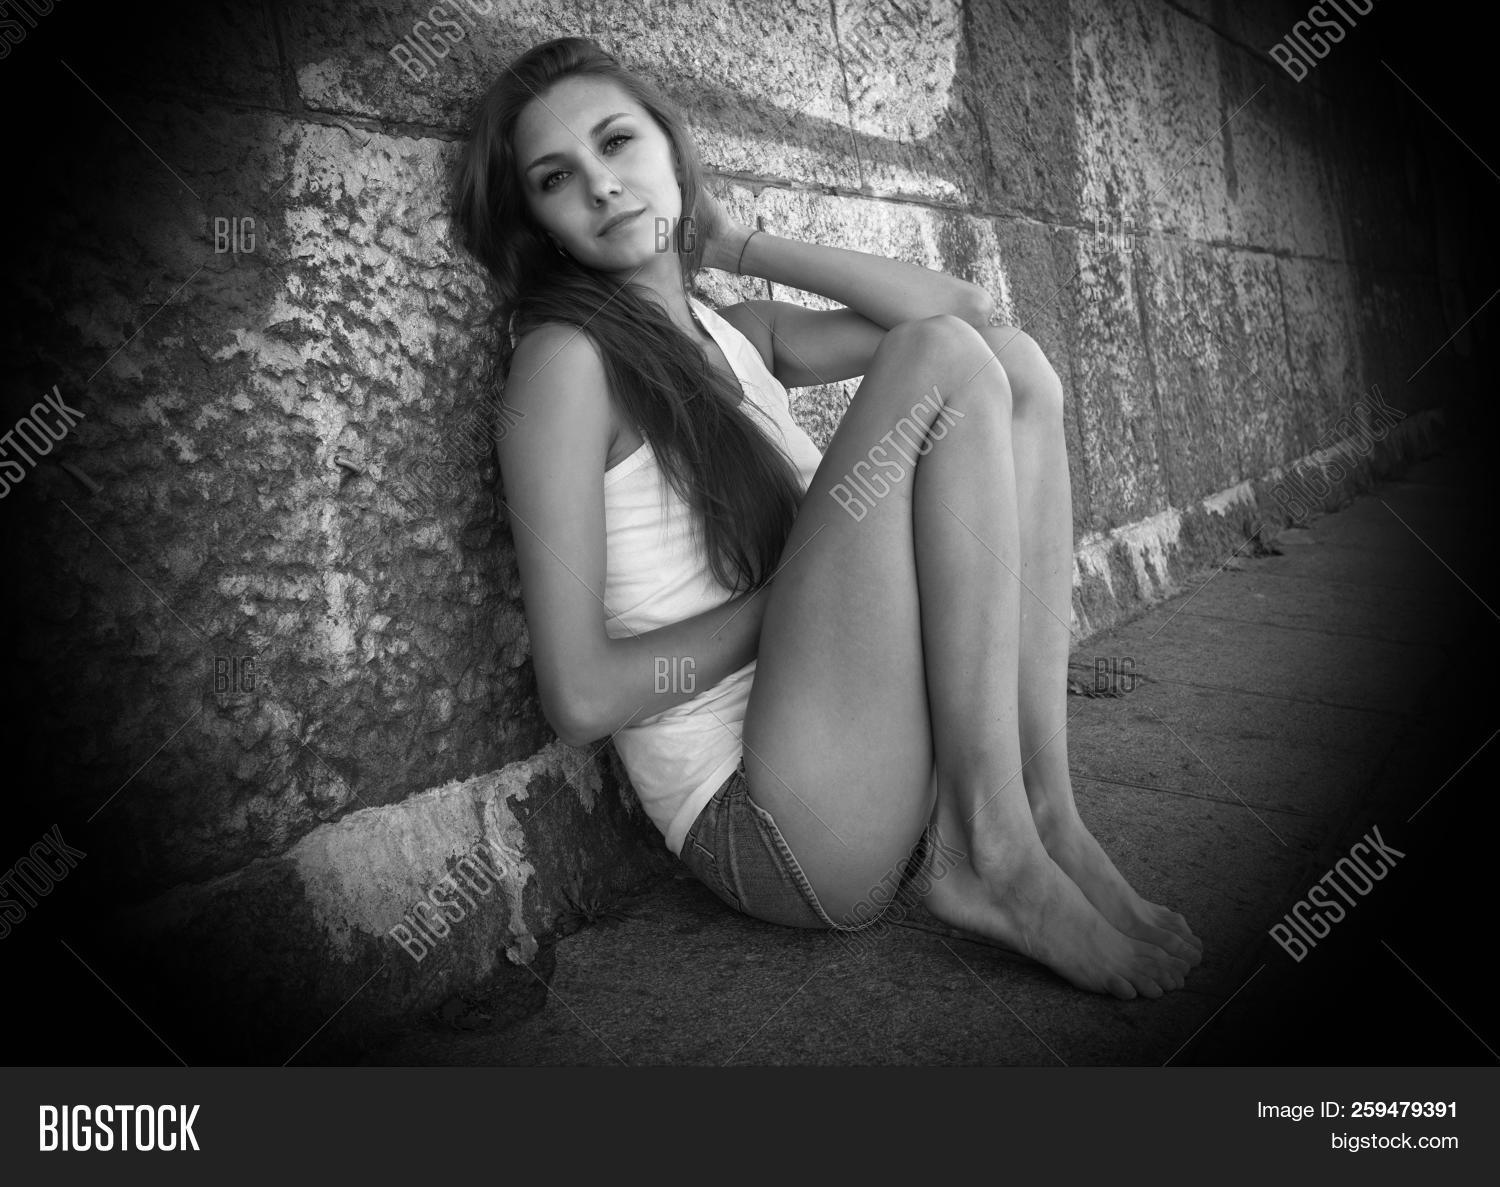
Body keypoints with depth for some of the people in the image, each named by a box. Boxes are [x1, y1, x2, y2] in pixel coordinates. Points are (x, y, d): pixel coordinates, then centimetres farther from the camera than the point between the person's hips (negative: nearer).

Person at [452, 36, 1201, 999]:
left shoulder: (739, 336, 15)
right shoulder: (564, 357, -7)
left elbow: (964, 304, 4)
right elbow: (580, 695, -14)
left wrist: (739, 246, 7)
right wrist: (789, 591, -8)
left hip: (881, 770, 7)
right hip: (760, 828, -7)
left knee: (1013, 363, 0)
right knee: (944, 361, -14)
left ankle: (1040, 813, -9)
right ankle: (993, 857, -15)